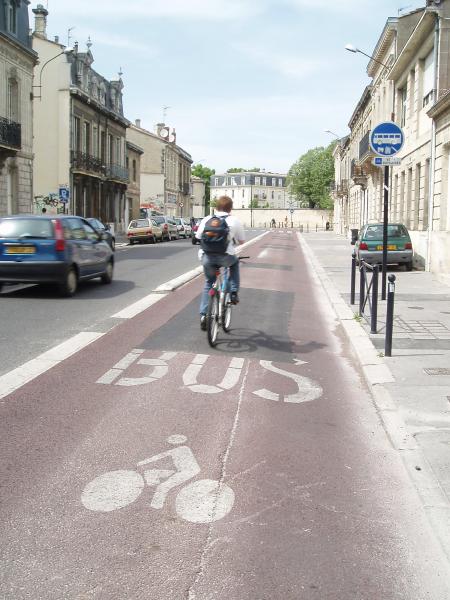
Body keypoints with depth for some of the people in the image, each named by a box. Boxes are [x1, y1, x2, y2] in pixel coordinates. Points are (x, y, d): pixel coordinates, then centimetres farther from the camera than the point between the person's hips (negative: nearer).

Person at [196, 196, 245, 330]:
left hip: (207, 257, 2)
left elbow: (198, 237, 14)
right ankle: (233, 293, 22)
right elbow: (241, 241, 12)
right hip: (225, 257, -2)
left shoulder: (206, 220, 10)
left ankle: (203, 315, 14)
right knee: (235, 262, 34)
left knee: (208, 284, 24)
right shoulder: (235, 221, 4)